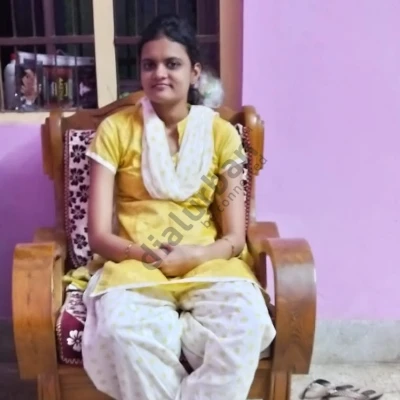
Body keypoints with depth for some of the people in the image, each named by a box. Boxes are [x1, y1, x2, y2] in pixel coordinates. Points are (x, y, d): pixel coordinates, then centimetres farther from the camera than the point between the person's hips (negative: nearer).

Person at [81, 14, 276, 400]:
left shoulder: (221, 133, 5)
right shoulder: (115, 130, 2)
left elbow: (234, 238, 1)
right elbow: (99, 236, -2)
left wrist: (192, 256, -18)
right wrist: (148, 254, -19)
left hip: (207, 264, 1)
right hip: (135, 265, 0)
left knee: (246, 324, -31)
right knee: (121, 331, -33)